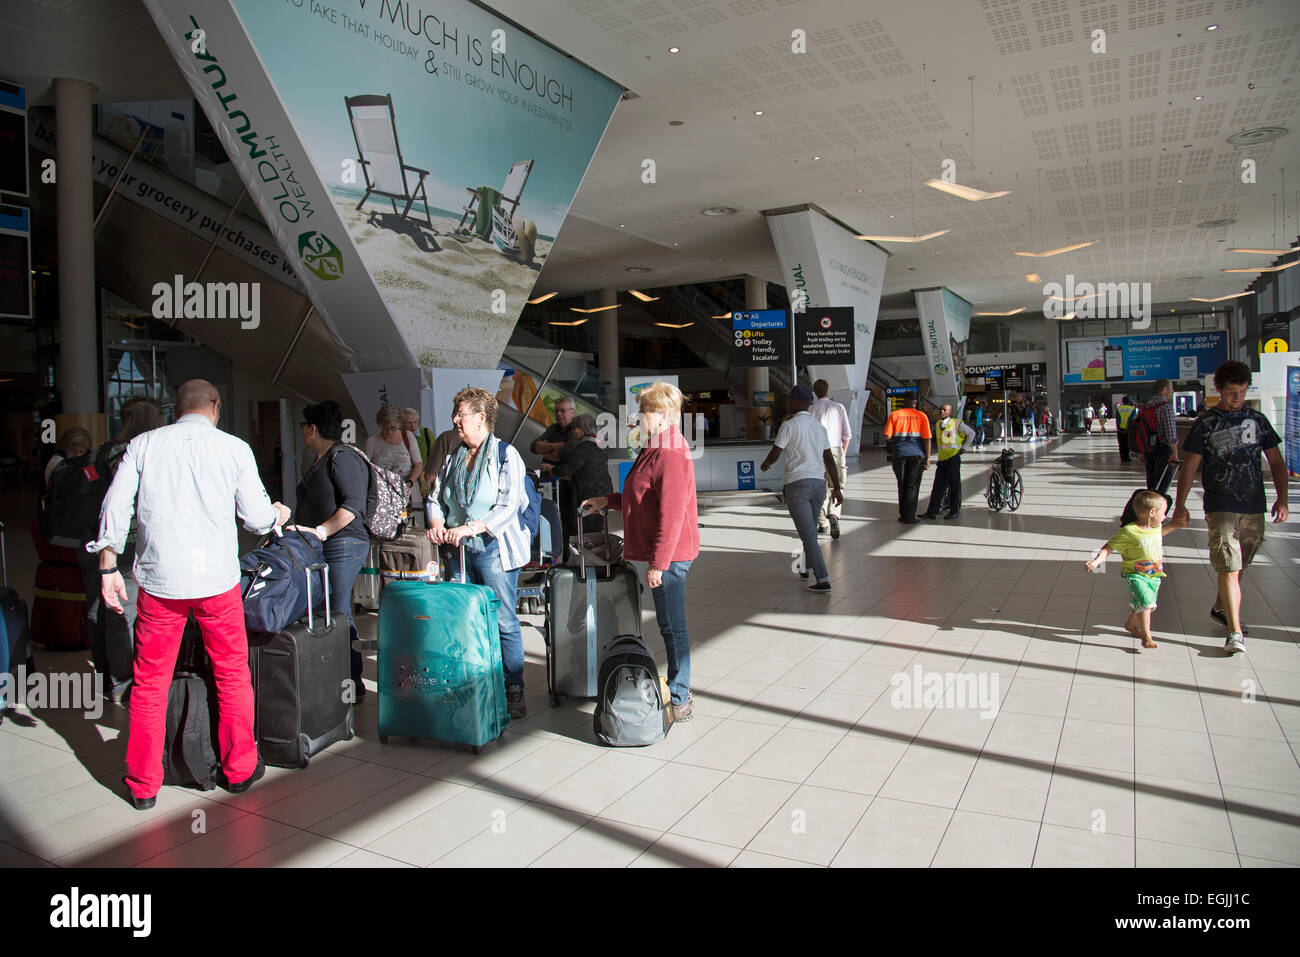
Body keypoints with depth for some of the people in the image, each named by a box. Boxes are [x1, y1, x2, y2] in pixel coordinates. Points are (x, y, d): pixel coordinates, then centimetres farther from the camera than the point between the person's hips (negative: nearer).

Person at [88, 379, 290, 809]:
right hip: (217, 579, -1)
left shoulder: (143, 444, 4)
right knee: (232, 675, 13)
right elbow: (258, 517, 2)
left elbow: (115, 508, 0)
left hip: (159, 580, 2)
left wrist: (108, 569, 7)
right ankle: (239, 769, 24)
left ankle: (143, 785, 21)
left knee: (150, 682, 12)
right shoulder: (234, 448, 0)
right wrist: (279, 514, 24)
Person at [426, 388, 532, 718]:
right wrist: (437, 523, -1)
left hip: (494, 548, -6)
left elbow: (509, 506, -12)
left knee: (503, 622, -2)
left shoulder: (506, 455, -3)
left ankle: (514, 691, 7)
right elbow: (436, 497, 20)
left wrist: (471, 527, -21)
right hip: (460, 552, 6)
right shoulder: (453, 458, 16)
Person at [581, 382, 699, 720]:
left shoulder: (671, 454, -18)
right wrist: (608, 500, 23)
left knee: (672, 626, -1)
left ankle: (679, 701, 10)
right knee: (670, 626, 17)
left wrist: (658, 563, -23)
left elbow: (671, 514, -23)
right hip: (660, 555, 11)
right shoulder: (657, 448, 16)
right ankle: (678, 694, 29)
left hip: (668, 556, -11)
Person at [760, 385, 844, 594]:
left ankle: (823, 580, -11)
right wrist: (837, 488, 14)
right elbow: (830, 460, 11)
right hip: (818, 483, 6)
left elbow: (774, 454, -2)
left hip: (797, 483, -6)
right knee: (811, 528, 23)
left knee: (808, 534, -6)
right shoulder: (820, 427, 12)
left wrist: (765, 464, 20)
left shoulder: (789, 425, -6)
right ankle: (806, 568, 39)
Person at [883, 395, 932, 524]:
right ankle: (910, 517, 5)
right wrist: (927, 458, -1)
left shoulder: (894, 414, 2)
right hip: (917, 454, -1)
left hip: (899, 454, 1)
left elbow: (887, 437, -5)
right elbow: (926, 439, -5)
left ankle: (903, 514, 19)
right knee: (912, 486, 5)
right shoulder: (921, 416, 1)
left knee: (902, 485, 14)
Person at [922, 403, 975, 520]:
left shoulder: (957, 423, -3)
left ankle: (954, 511, 12)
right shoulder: (937, 424, 14)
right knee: (938, 486, 1)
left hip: (953, 458, -5)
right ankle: (932, 512, -1)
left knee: (954, 485, 2)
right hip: (941, 459, 5)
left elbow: (971, 433, 7)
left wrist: (963, 448, 5)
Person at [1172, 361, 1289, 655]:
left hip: (1254, 506, 4)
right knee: (1229, 567, -11)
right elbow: (1190, 466, -1)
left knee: (1239, 565, 15)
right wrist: (1180, 504, -7)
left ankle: (1220, 609, 36)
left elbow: (1276, 461, 12)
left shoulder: (1257, 419, 9)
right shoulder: (1206, 424, -1)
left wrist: (1282, 498, 1)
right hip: (1220, 506, -4)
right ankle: (1235, 632, -10)